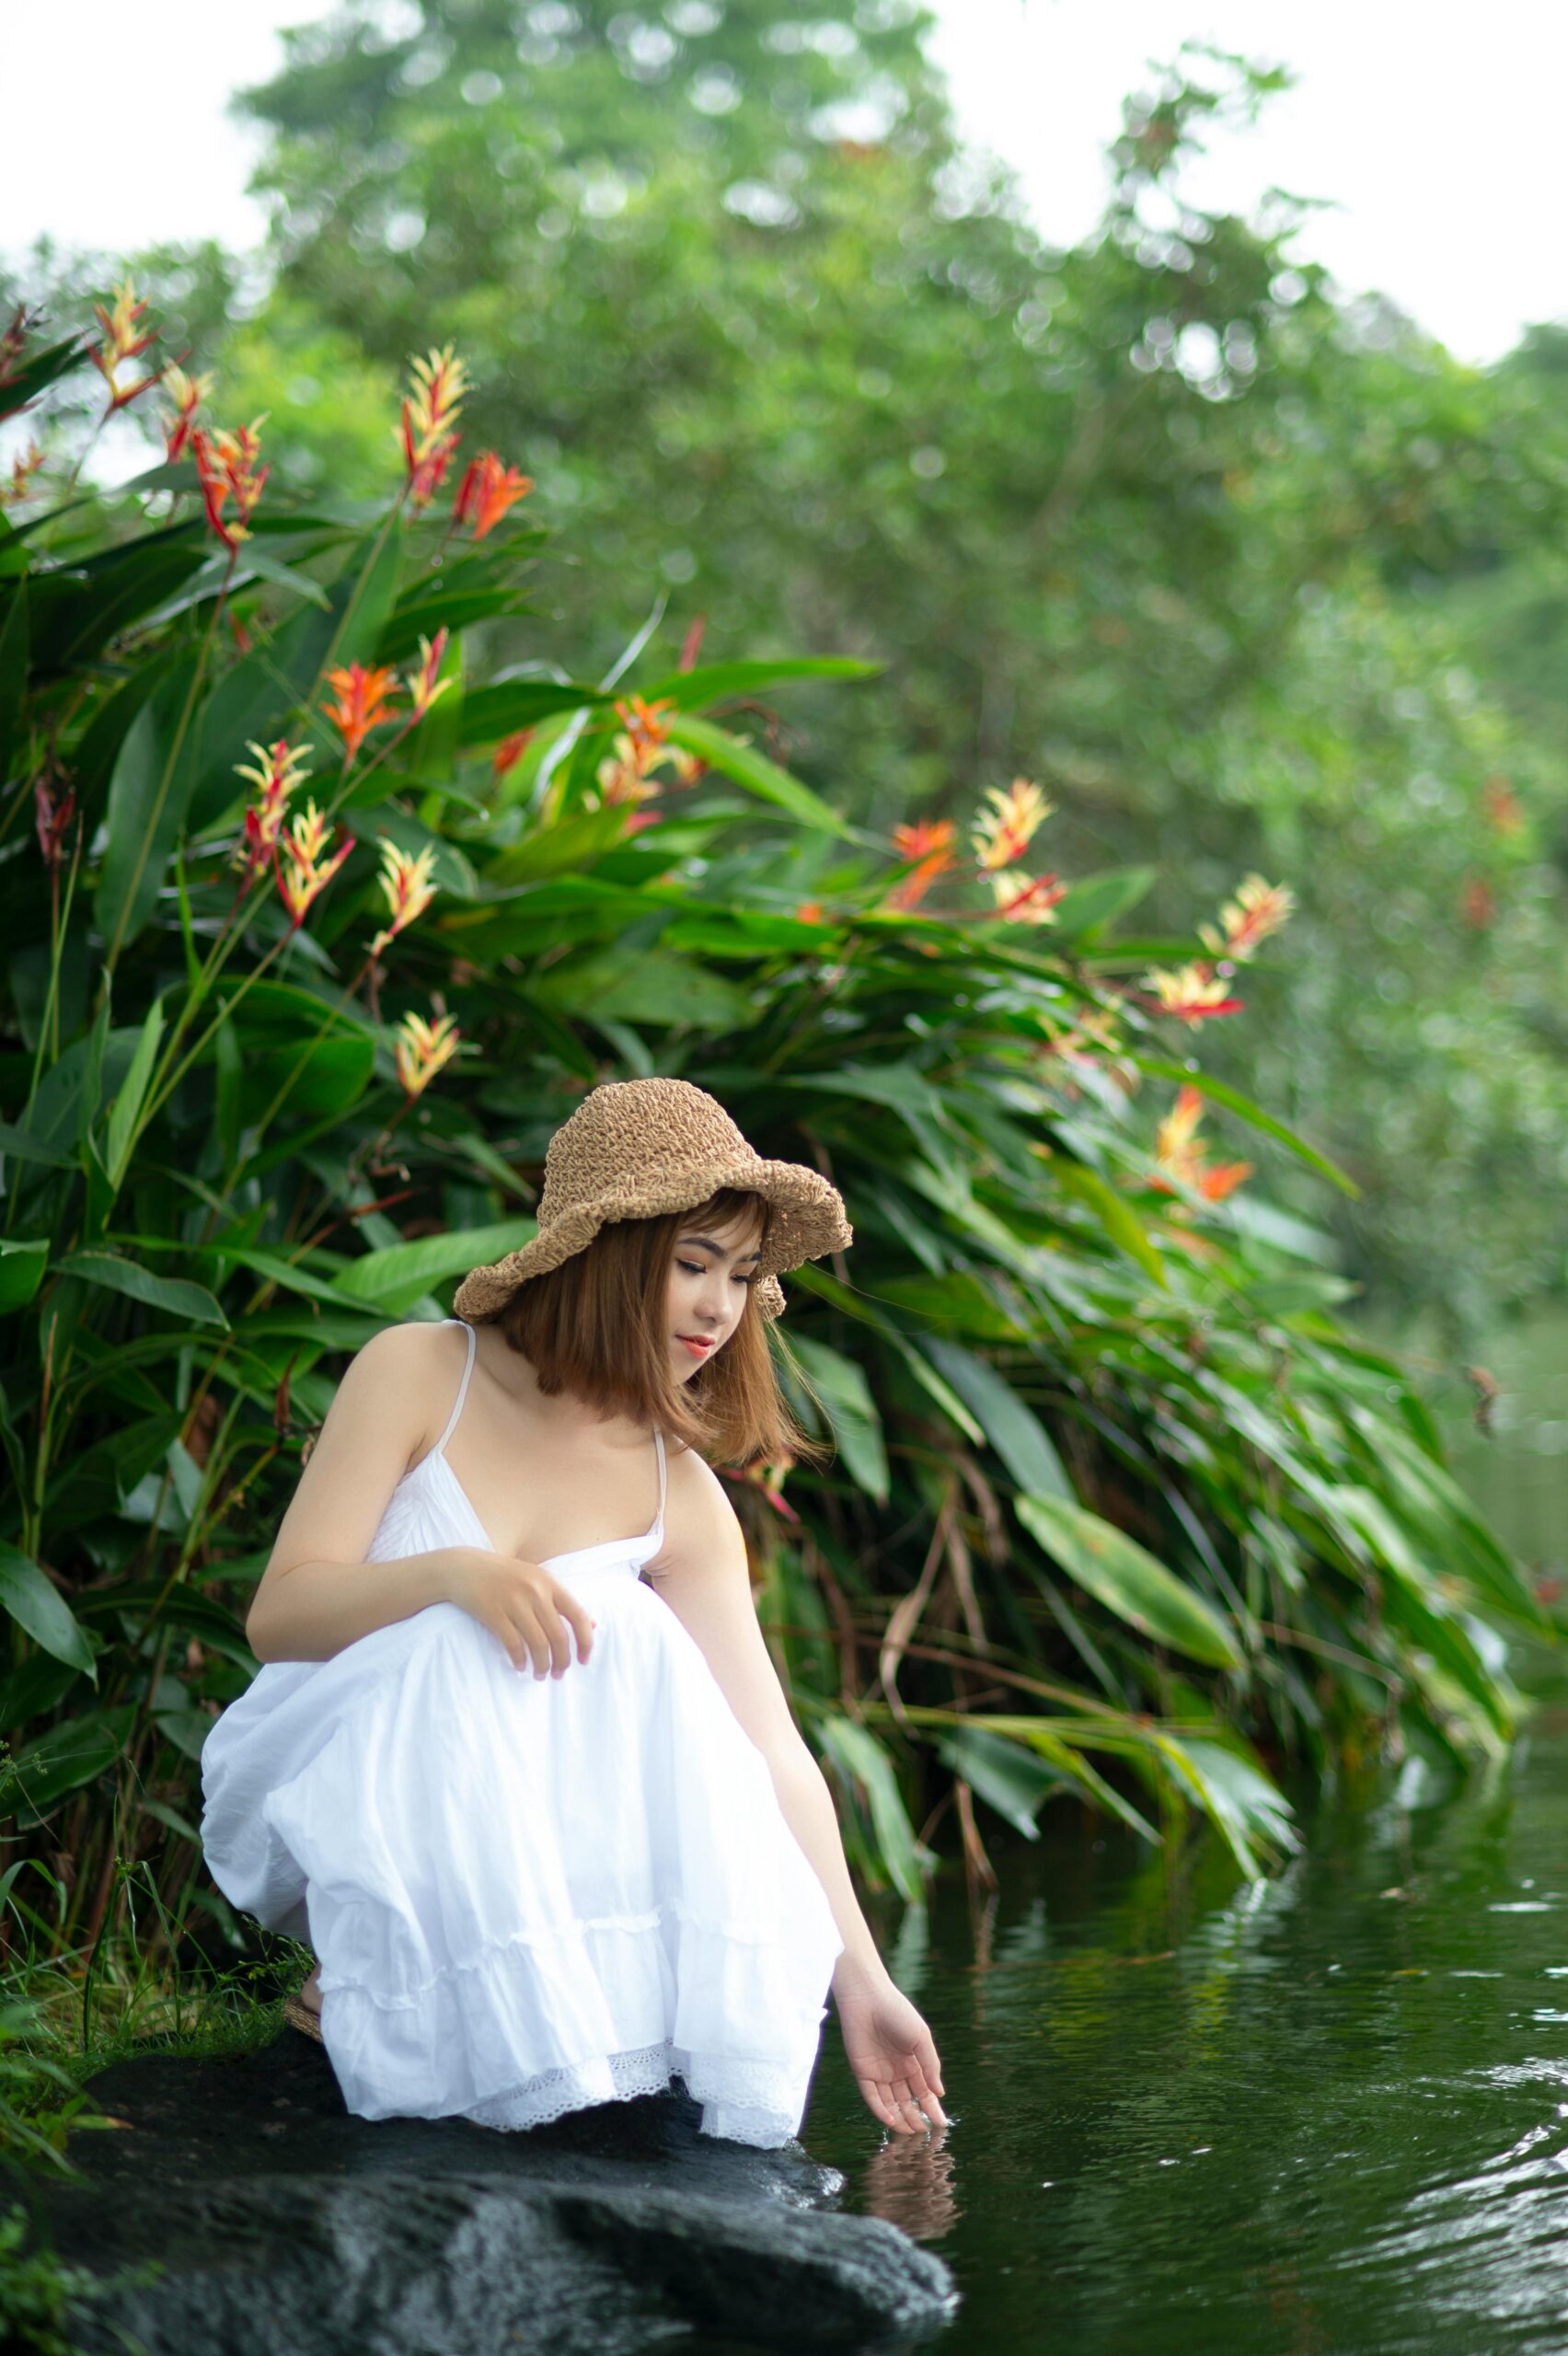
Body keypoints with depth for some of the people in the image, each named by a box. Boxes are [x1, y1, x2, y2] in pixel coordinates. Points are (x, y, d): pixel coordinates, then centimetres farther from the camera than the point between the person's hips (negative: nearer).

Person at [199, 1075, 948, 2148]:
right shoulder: (420, 1374, -9)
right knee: (469, 1651, -34)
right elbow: (280, 1610, -14)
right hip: (318, 1786, -3)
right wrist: (454, 1574, -34)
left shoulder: (681, 1497, 1)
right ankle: (371, 1989, -19)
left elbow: (771, 1750, -3)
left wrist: (859, 1978, -10)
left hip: (500, 1815, 3)